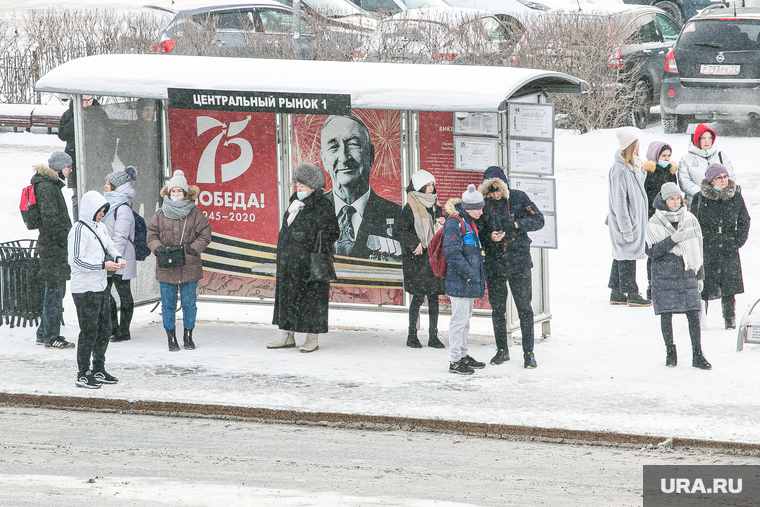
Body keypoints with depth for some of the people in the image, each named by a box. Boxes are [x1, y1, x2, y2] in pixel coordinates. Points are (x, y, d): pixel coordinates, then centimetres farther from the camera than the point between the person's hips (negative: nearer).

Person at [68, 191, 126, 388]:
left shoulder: (101, 227, 12)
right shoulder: (79, 230, -14)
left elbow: (109, 246, 23)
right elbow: (76, 260, -20)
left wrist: (118, 258, 1)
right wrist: (103, 265, -22)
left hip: (101, 287, 9)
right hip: (85, 290, -9)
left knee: (104, 329, 14)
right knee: (89, 332, -6)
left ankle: (98, 370, 25)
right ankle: (83, 375, 1)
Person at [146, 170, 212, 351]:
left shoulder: (194, 214, 1)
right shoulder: (160, 215, 6)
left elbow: (205, 235, 2)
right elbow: (152, 235, 9)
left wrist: (192, 249, -11)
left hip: (189, 267, -1)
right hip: (166, 268, 1)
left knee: (189, 303, 5)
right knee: (168, 304, 4)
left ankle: (188, 337, 17)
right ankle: (171, 338, 12)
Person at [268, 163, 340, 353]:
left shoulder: (322, 206, -8)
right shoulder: (295, 203, 15)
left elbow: (331, 233, -10)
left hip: (310, 260, -8)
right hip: (289, 260, 8)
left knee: (310, 296, -4)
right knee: (287, 294, 9)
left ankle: (312, 339, 2)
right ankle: (287, 336, 16)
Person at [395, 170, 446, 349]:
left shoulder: (435, 206, 15)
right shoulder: (410, 208, -5)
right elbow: (400, 231, -8)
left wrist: (442, 223, 3)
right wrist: (415, 244, -16)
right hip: (417, 257, -6)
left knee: (434, 295, 3)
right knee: (419, 296, -7)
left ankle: (433, 336, 7)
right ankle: (412, 335, 3)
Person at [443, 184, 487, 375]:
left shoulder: (470, 223, 16)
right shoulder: (454, 223, -15)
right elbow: (452, 253, -21)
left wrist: (481, 279, 22)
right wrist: (468, 273, -20)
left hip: (471, 280, 10)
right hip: (459, 281, -10)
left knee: (465, 319, 17)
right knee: (459, 318, -7)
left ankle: (463, 355, 27)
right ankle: (455, 361, -4)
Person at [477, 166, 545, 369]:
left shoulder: (518, 198, -3)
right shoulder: (483, 204, 0)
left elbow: (538, 220, -3)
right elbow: (478, 232, 4)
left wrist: (516, 225, -17)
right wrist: (490, 238, -17)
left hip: (519, 261, -2)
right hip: (494, 264, 2)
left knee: (524, 308, -1)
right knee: (497, 309, 10)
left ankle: (528, 353, 6)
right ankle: (502, 350, 23)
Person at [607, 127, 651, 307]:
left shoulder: (632, 167, 12)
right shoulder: (619, 169, -18)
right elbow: (619, 201, -19)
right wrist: (626, 228, -20)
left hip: (634, 219, 10)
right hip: (625, 220, -10)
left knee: (621, 255, 13)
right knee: (627, 255, -5)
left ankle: (616, 293, 18)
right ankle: (631, 294, -2)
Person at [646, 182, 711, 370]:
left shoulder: (690, 220, 8)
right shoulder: (654, 224, -1)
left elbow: (698, 249, 14)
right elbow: (652, 251, -7)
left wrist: (700, 275, 13)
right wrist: (673, 240, -18)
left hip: (687, 274, 2)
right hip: (664, 275, -2)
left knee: (693, 313, -5)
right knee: (666, 314, 1)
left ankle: (697, 354, -2)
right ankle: (670, 351, 17)